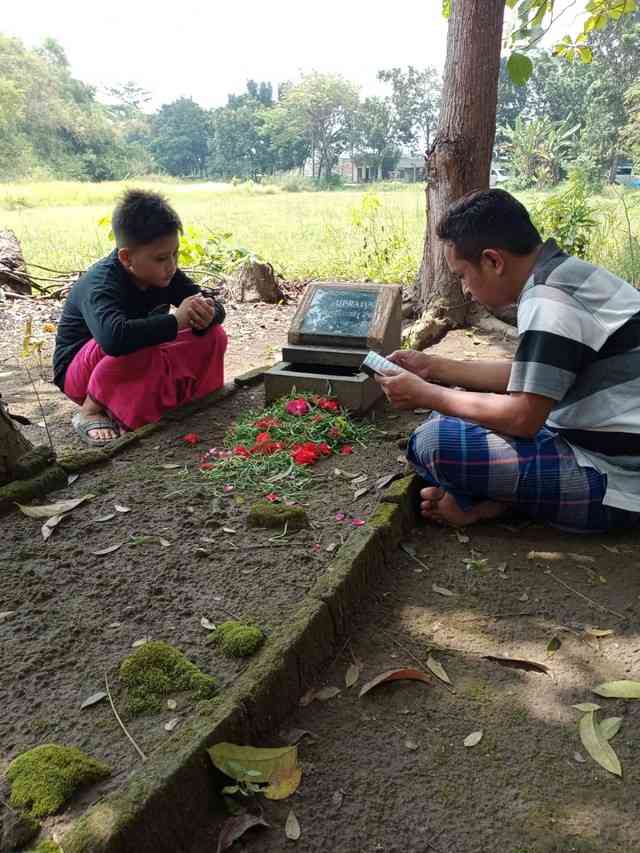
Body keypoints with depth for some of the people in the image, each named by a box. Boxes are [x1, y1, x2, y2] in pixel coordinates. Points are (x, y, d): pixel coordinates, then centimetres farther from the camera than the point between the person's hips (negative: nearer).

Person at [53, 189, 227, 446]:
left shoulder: (164, 273, -9)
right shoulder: (101, 284, -30)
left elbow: (215, 306, -6)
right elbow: (113, 338, -51)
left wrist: (207, 316, -31)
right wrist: (176, 320, -42)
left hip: (143, 364, 6)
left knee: (214, 337, -10)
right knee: (135, 347, -40)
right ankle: (90, 412, -16)